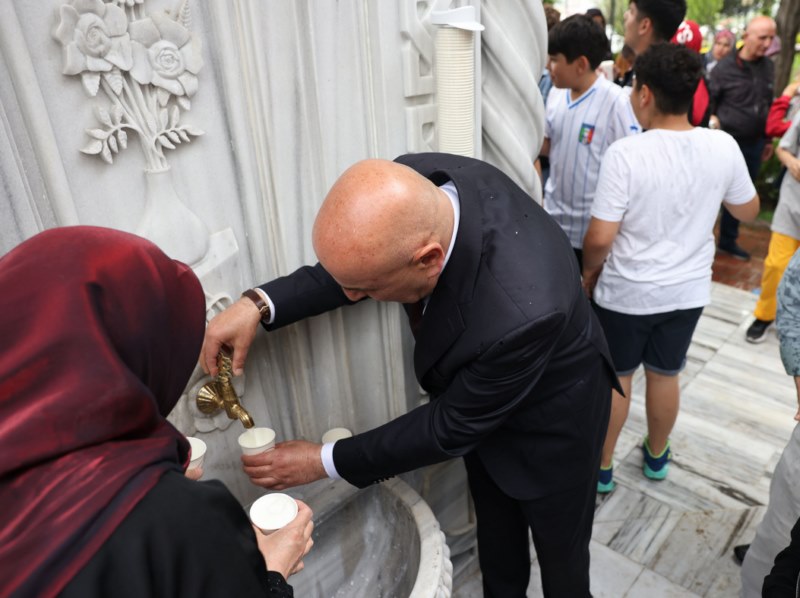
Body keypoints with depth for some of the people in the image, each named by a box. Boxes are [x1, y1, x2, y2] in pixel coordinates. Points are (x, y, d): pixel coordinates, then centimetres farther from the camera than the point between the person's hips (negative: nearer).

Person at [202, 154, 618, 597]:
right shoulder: (417, 184, -28)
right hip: (480, 400, 6)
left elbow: (451, 427, -28)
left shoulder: (522, 313, -46)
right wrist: (259, 304, -23)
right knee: (495, 532, 30)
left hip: (549, 423, -5)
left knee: (560, 550, 23)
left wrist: (326, 462, -19)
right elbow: (354, 262, -8)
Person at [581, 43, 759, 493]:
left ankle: (602, 468, 31)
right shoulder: (724, 146, -9)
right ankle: (656, 456, 44)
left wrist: (590, 270, -3)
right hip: (688, 291, 4)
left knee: (614, 379, 15)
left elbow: (600, 238, -23)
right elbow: (749, 210, 8)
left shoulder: (626, 153, -22)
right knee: (665, 376, 22)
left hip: (627, 292, -4)